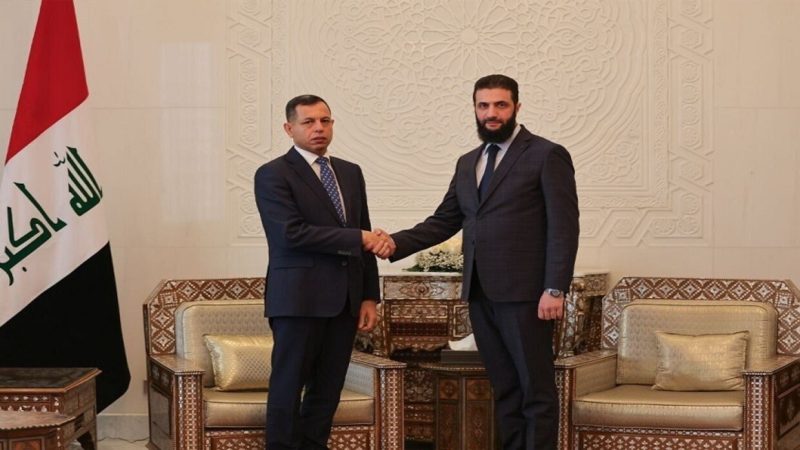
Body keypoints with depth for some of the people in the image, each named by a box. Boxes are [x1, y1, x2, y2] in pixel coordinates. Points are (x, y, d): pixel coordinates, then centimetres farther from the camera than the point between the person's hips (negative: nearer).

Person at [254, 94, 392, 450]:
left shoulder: (351, 173, 16)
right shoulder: (273, 175, -4)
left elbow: (366, 240, 17)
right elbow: (293, 233, -17)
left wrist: (369, 297, 10)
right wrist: (357, 238, -15)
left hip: (345, 300, 6)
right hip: (298, 299, -6)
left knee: (328, 389, 7)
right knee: (288, 388, -3)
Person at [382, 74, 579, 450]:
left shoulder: (547, 155, -4)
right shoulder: (467, 163, 17)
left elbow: (564, 228, -9)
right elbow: (444, 221, 16)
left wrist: (555, 290, -17)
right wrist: (397, 243, 1)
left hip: (524, 293, -6)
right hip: (480, 294, 6)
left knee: (536, 389, -1)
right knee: (504, 389, 10)